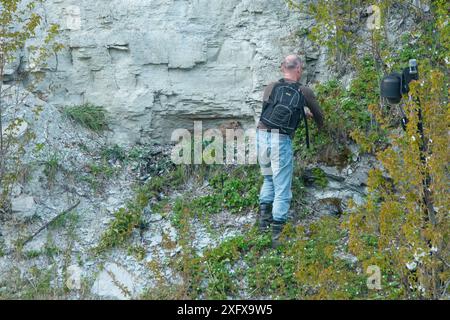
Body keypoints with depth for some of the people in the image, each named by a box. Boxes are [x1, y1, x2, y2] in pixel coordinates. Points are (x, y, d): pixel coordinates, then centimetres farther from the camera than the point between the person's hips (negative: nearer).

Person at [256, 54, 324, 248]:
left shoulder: (271, 87, 13)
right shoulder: (304, 92, 5)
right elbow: (318, 114, 21)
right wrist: (321, 127, 44)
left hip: (262, 135, 4)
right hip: (281, 140, -4)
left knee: (268, 179, 26)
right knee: (282, 188, 3)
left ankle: (264, 216, 18)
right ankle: (276, 235, 2)